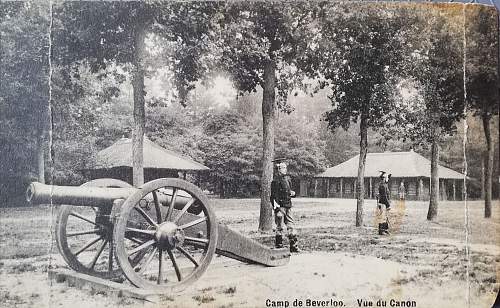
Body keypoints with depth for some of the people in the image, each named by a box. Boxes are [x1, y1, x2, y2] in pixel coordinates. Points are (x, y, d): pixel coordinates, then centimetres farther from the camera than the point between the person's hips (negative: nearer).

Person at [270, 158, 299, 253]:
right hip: (280, 206, -7)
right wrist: (276, 207, -19)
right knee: (279, 227, 1)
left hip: (288, 206, 7)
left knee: (291, 226, 9)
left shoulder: (287, 178, 12)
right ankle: (278, 246, 11)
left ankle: (294, 246, 14)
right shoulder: (276, 180, -12)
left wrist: (292, 193, 2)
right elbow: (274, 195, -14)